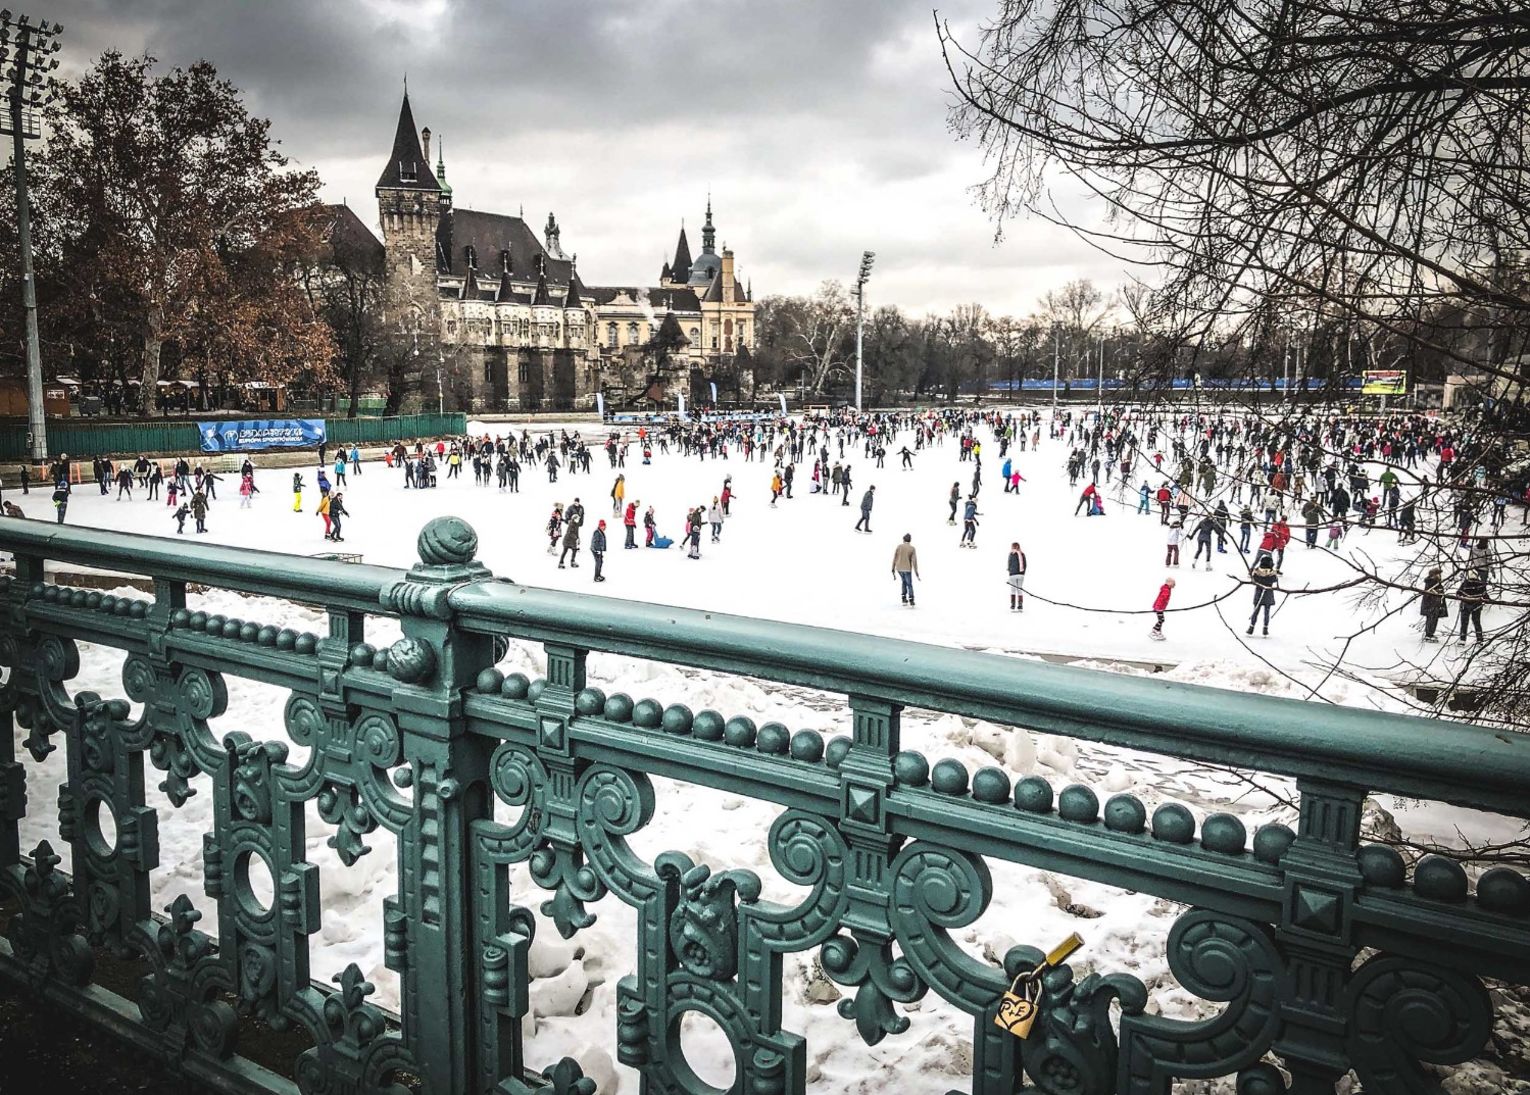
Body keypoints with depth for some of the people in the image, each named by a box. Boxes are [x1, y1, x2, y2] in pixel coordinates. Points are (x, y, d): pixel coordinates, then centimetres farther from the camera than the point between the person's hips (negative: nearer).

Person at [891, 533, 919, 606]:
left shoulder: (899, 547, -2)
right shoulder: (912, 548, -7)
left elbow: (895, 558, -1)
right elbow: (914, 561, -10)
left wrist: (893, 569, 6)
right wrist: (916, 572, -6)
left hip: (899, 569, 3)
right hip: (907, 569, -3)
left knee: (904, 582, 24)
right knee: (909, 585, 8)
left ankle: (904, 599, 20)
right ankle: (911, 602, -6)